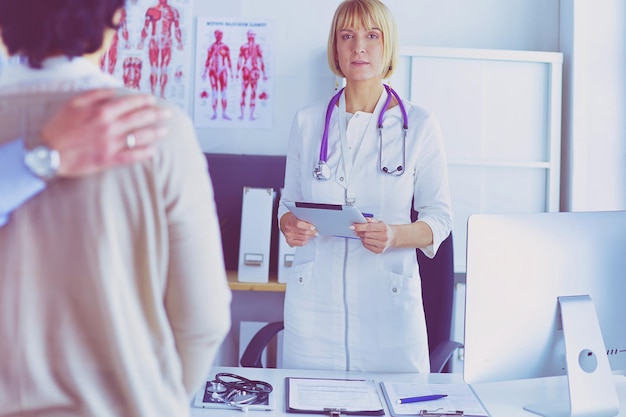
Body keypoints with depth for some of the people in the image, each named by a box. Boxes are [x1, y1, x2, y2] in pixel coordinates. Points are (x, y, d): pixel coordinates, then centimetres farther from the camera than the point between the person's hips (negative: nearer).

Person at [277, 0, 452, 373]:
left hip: (389, 303, -1)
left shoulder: (420, 125, 1)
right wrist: (290, 226, -8)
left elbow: (440, 218, 2)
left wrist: (396, 235, -17)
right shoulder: (307, 122, 7)